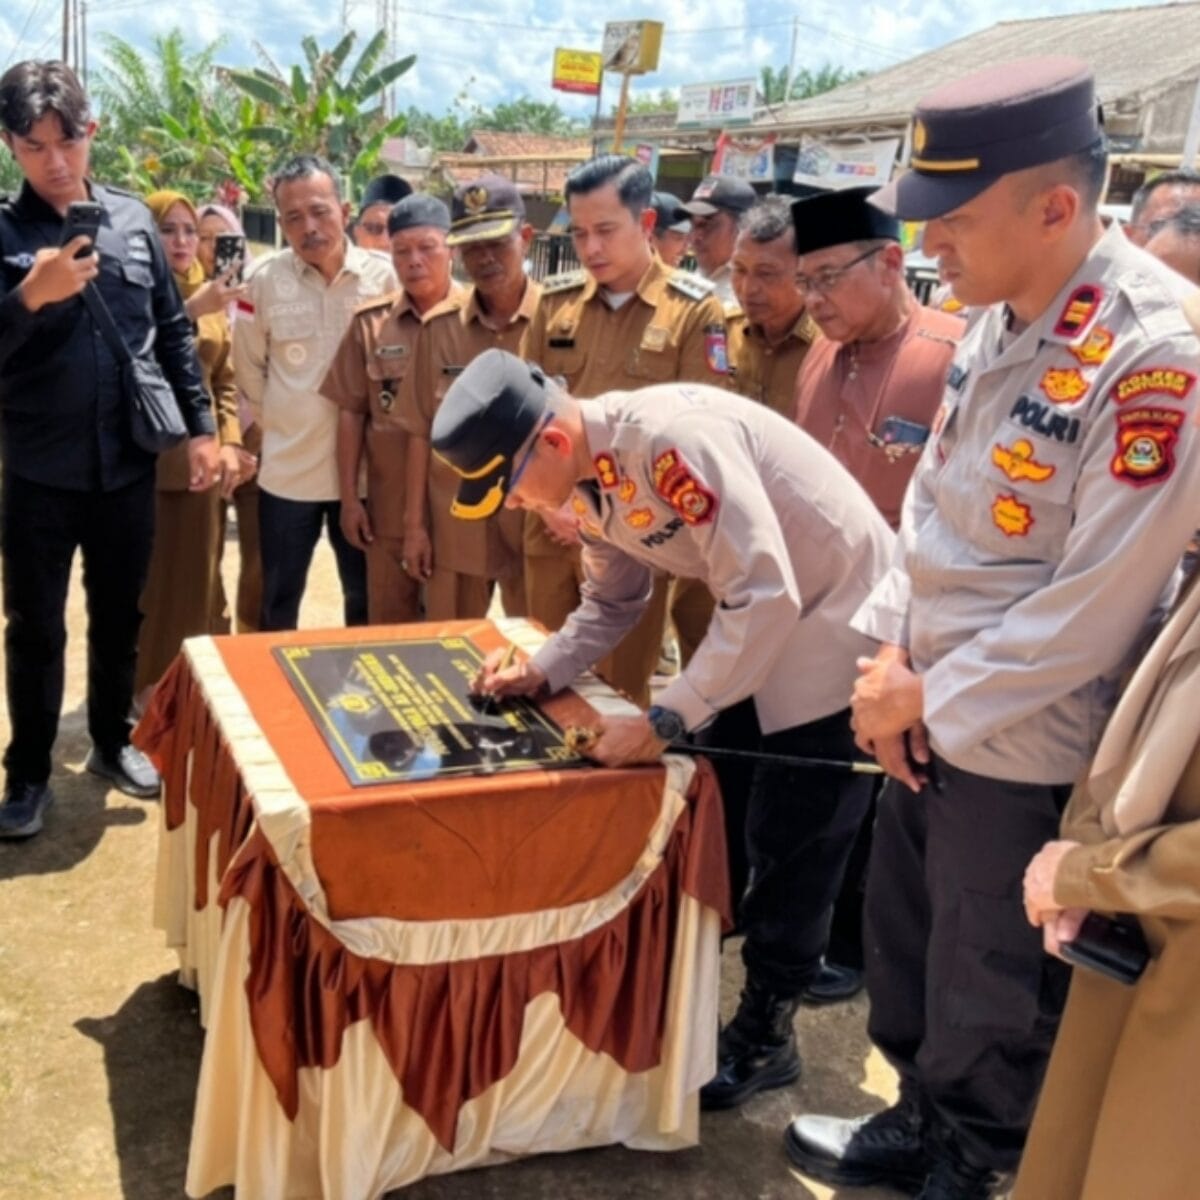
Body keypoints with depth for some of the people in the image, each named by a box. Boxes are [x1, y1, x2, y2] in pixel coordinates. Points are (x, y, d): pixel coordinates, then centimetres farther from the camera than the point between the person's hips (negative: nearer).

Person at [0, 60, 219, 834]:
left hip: (127, 464, 2)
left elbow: (173, 332, 9)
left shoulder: (133, 220, 3)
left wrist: (200, 426, 4)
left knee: (120, 616, 16)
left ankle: (112, 742, 35)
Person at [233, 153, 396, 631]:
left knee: (366, 600, 15)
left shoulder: (384, 277, -8)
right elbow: (248, 369, 6)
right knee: (278, 604, 14)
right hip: (287, 470, 0)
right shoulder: (263, 279, -7)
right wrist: (277, 425, 11)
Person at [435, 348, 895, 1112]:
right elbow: (613, 604, 9)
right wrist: (540, 672, -7)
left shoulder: (674, 438, -31)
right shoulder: (588, 479, -3)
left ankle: (766, 1033, 19)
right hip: (760, 620, 8)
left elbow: (767, 595, -34)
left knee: (791, 842, 1)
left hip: (841, 617, -8)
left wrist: (662, 721, -33)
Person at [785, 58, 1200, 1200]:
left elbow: (1096, 603, -22)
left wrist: (934, 696, -14)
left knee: (990, 987, 14)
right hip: (927, 711, 8)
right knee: (900, 939, 23)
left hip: (1023, 743, -7)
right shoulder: (996, 322, 1)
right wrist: (892, 654, -3)